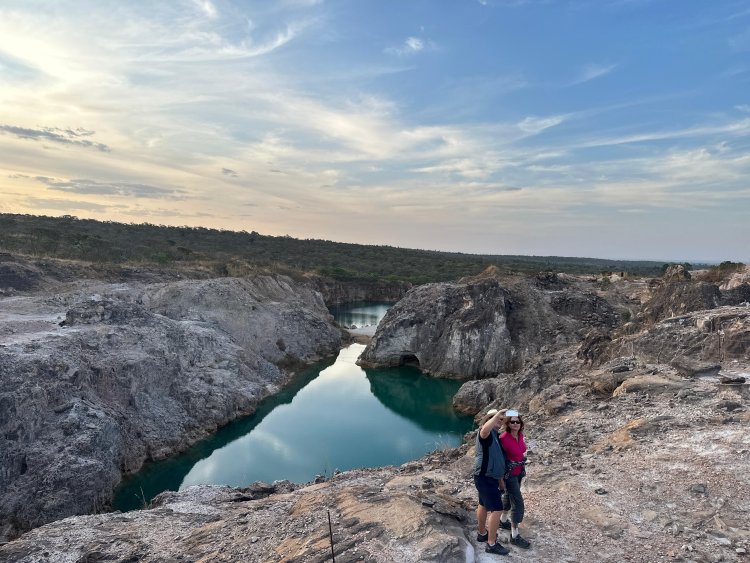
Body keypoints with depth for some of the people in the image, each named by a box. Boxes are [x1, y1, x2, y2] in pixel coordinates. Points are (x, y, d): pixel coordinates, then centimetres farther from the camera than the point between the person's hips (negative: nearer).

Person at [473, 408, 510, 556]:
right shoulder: (485, 432, -18)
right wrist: (497, 414, -44)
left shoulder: (496, 435, 12)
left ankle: (482, 533, 39)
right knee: (497, 509, -5)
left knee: (484, 505, 23)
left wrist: (500, 479, 22)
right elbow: (485, 430, -47)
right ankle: (491, 544, 6)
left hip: (489, 477, 10)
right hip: (485, 478, -10)